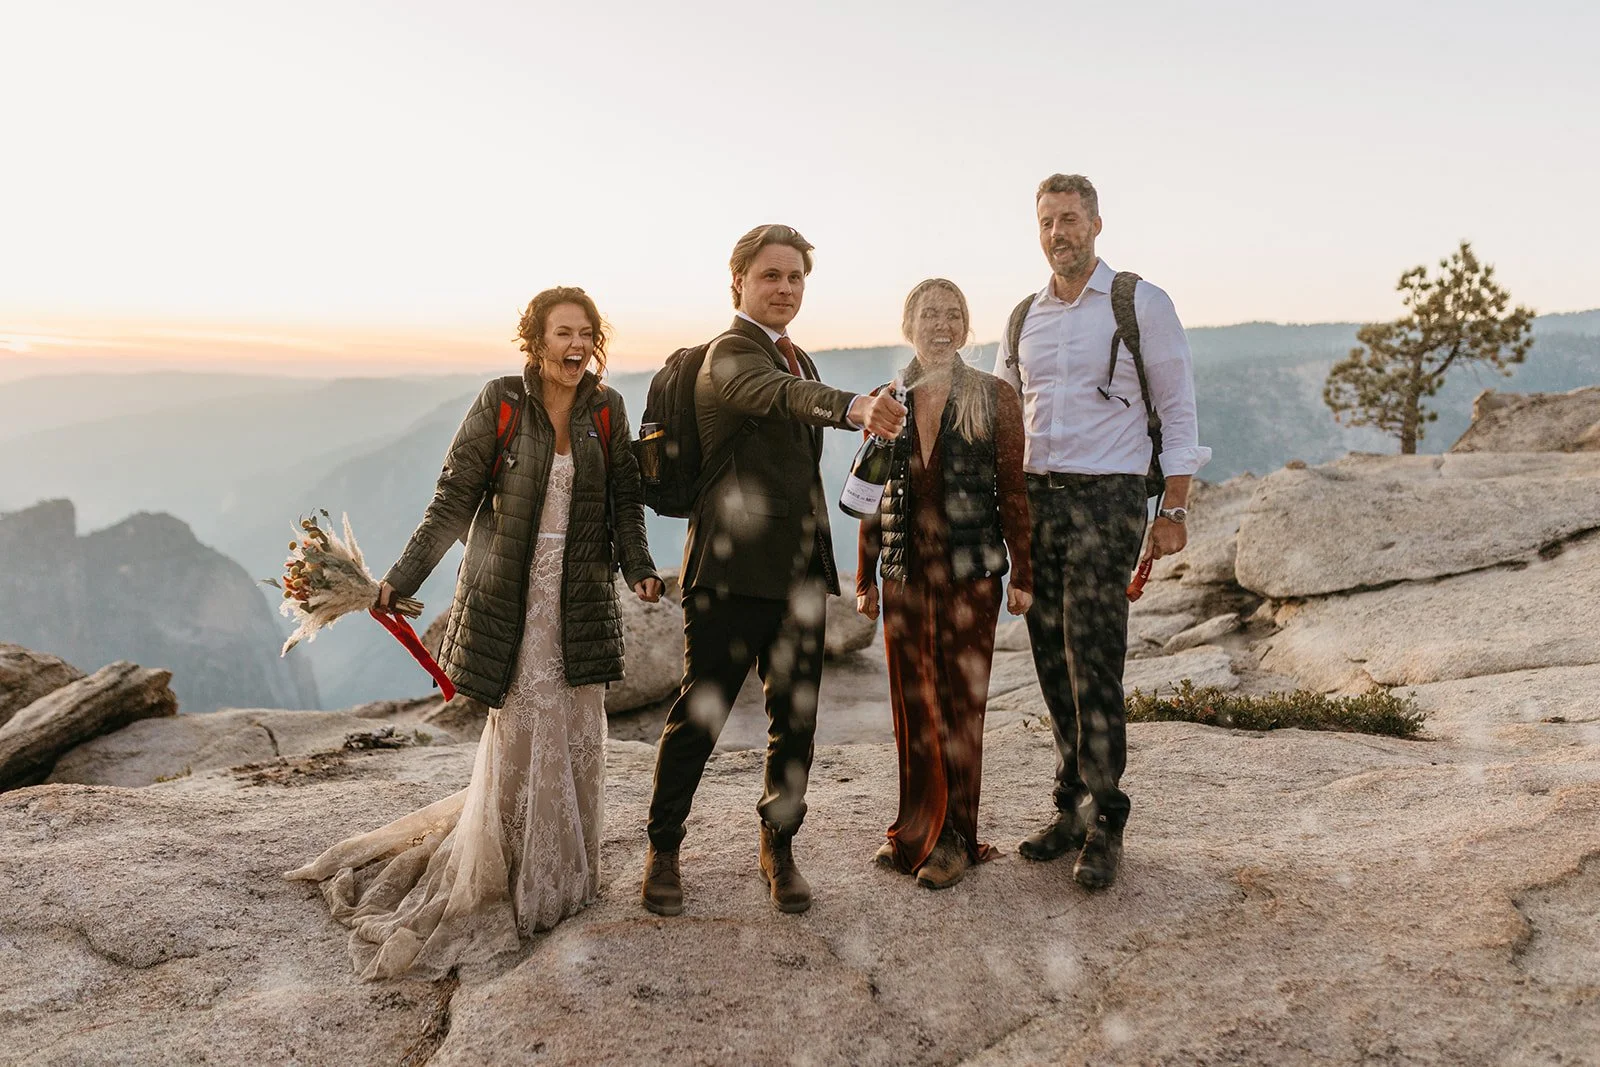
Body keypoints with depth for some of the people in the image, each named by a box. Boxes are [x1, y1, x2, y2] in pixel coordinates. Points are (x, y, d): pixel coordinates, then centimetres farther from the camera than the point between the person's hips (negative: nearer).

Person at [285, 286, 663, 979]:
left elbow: (625, 500, 7)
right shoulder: (500, 403, -6)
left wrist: (638, 567, -9)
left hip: (580, 599, 3)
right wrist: (401, 579, -11)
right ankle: (504, 880, 20)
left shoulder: (606, 409, 3)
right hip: (509, 595, -3)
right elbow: (455, 500, -6)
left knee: (577, 736, 5)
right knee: (517, 733, 0)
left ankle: (565, 878, 23)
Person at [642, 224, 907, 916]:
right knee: (700, 715, 3)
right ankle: (663, 851, 21)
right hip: (734, 571, -7)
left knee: (795, 718, 12)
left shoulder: (799, 359, 18)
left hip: (800, 568, 8)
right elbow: (781, 396, -33)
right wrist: (856, 407, -52)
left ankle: (779, 847, 28)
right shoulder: (730, 354, -10)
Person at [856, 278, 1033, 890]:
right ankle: (916, 830, 22)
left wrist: (1022, 574, -3)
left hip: (970, 572, -3)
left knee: (961, 703, 2)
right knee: (912, 705, 8)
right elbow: (873, 496, 11)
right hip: (905, 573, 3)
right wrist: (865, 578, 11)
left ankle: (955, 838, 14)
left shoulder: (994, 399, 0)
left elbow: (1011, 491, 0)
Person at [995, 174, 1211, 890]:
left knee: (1093, 665, -8)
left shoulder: (1141, 303, 0)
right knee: (1053, 664, 7)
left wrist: (1173, 509, -7)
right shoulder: (1024, 317, 14)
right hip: (1033, 499, 5)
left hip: (1106, 496, -5)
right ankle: (1073, 809, 20)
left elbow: (1177, 408, 0)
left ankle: (1104, 826, 5)